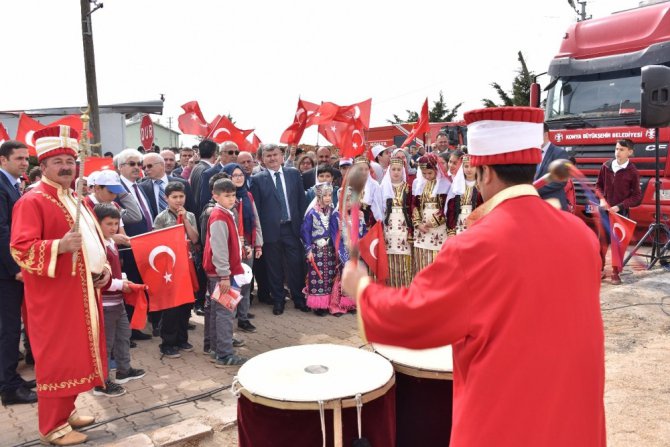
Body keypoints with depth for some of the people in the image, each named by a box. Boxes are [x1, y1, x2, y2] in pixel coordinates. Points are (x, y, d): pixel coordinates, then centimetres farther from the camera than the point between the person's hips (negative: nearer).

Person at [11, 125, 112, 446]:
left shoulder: (77, 201, 15)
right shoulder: (31, 202, -12)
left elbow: (94, 242, 22)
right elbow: (20, 249, -19)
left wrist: (103, 268, 6)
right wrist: (60, 245, -33)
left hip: (82, 292, 8)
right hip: (53, 296, -8)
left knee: (76, 354, 15)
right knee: (57, 358, 0)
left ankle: (66, 412, 30)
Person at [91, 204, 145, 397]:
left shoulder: (111, 242, 11)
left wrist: (123, 281, 8)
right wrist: (120, 284, -19)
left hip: (117, 300, 10)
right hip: (105, 303, -10)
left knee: (124, 334, 20)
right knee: (105, 342, -1)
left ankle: (124, 370, 35)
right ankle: (102, 383, 10)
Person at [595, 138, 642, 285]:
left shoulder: (632, 172, -9)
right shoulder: (606, 166, -2)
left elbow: (637, 197, -5)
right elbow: (599, 185, 12)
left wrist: (620, 206, -14)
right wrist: (602, 199, -4)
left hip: (621, 212, -2)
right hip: (605, 210, 3)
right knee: (602, 240, 10)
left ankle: (616, 273, 12)